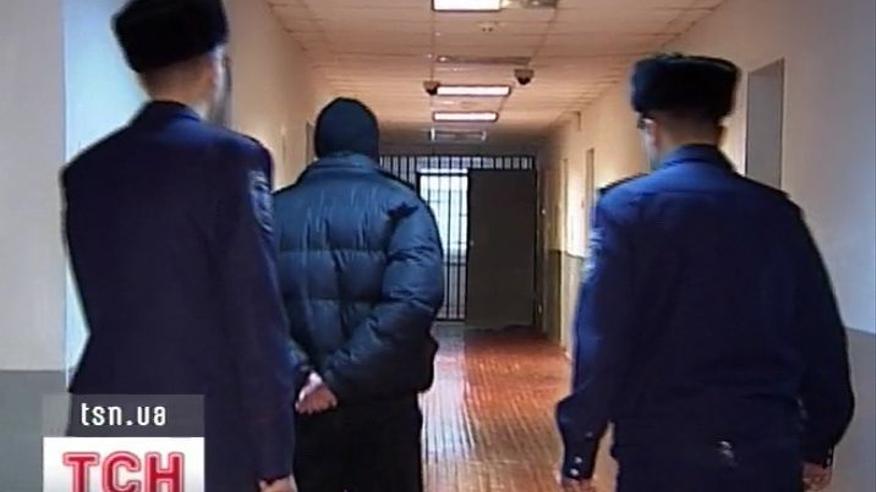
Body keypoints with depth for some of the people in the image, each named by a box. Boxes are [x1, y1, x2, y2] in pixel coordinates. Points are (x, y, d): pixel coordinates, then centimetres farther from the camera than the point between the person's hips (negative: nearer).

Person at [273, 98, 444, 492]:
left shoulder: (278, 209, 5)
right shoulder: (400, 205, -2)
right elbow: (413, 300, -19)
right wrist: (340, 377, -19)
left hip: (300, 404, 2)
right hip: (382, 403, -2)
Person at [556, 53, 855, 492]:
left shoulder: (628, 207, -8)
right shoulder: (777, 213, 3)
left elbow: (600, 340, -12)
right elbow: (823, 337, 6)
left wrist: (579, 452, -5)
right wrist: (818, 444, 17)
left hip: (663, 452, -3)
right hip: (770, 453, 3)